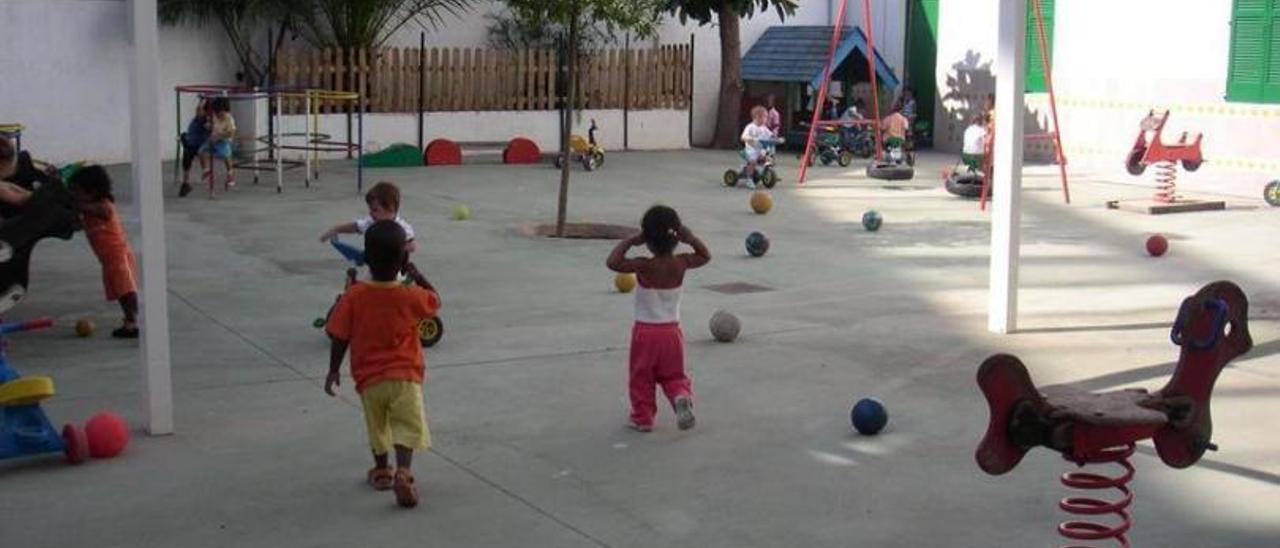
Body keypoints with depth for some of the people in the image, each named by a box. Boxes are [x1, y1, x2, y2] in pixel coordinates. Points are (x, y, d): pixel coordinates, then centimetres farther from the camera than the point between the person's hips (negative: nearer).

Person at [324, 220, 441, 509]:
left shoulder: (354, 295, -11)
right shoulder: (412, 297, -10)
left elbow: (339, 336, -5)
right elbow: (435, 302, 13)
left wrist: (334, 369, 7)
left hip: (368, 378, 2)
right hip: (405, 376, -2)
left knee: (377, 427, 21)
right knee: (408, 426, -1)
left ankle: (381, 471, 37)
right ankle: (403, 472, -23)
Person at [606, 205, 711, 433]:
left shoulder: (644, 266, -21)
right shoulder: (681, 263, -8)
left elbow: (612, 262, -23)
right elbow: (705, 256, 10)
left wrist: (629, 241, -17)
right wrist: (691, 239, -2)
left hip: (645, 331, -3)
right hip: (672, 331, 3)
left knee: (641, 378, 13)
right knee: (673, 375, 17)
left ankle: (642, 418, 18)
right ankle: (682, 396, -10)